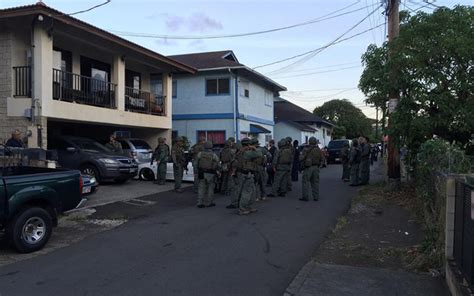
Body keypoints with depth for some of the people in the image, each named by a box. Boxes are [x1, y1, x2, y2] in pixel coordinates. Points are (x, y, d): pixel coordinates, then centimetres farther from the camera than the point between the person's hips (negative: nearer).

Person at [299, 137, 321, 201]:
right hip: (316, 167, 5)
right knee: (315, 182, 10)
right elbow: (320, 159, 10)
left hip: (308, 167, -5)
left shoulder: (306, 149, -9)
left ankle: (305, 197, -1)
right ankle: (316, 197, 12)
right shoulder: (318, 150, 8)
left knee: (306, 182, 0)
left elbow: (301, 158, -12)